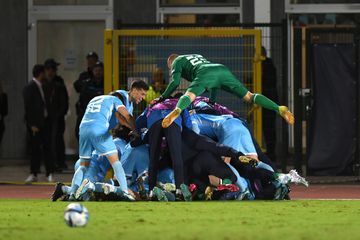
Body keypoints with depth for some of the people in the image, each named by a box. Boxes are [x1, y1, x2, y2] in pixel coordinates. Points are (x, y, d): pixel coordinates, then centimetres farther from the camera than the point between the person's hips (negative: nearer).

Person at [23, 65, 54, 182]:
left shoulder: (41, 86, 13)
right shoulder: (29, 88, -10)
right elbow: (28, 107, -13)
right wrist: (32, 125, -16)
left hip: (45, 122, 6)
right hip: (35, 123, -6)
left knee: (47, 147, 3)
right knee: (35, 149, -1)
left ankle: (49, 173, 6)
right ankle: (33, 174, 6)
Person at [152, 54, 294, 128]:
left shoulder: (177, 62, 27)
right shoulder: (198, 56, 46)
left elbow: (175, 82, 9)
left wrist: (163, 98, 20)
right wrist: (212, 101, 43)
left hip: (206, 73, -6)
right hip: (222, 70, 6)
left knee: (189, 96, -26)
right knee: (249, 96, 4)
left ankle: (177, 111, -60)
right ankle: (279, 109, -13)